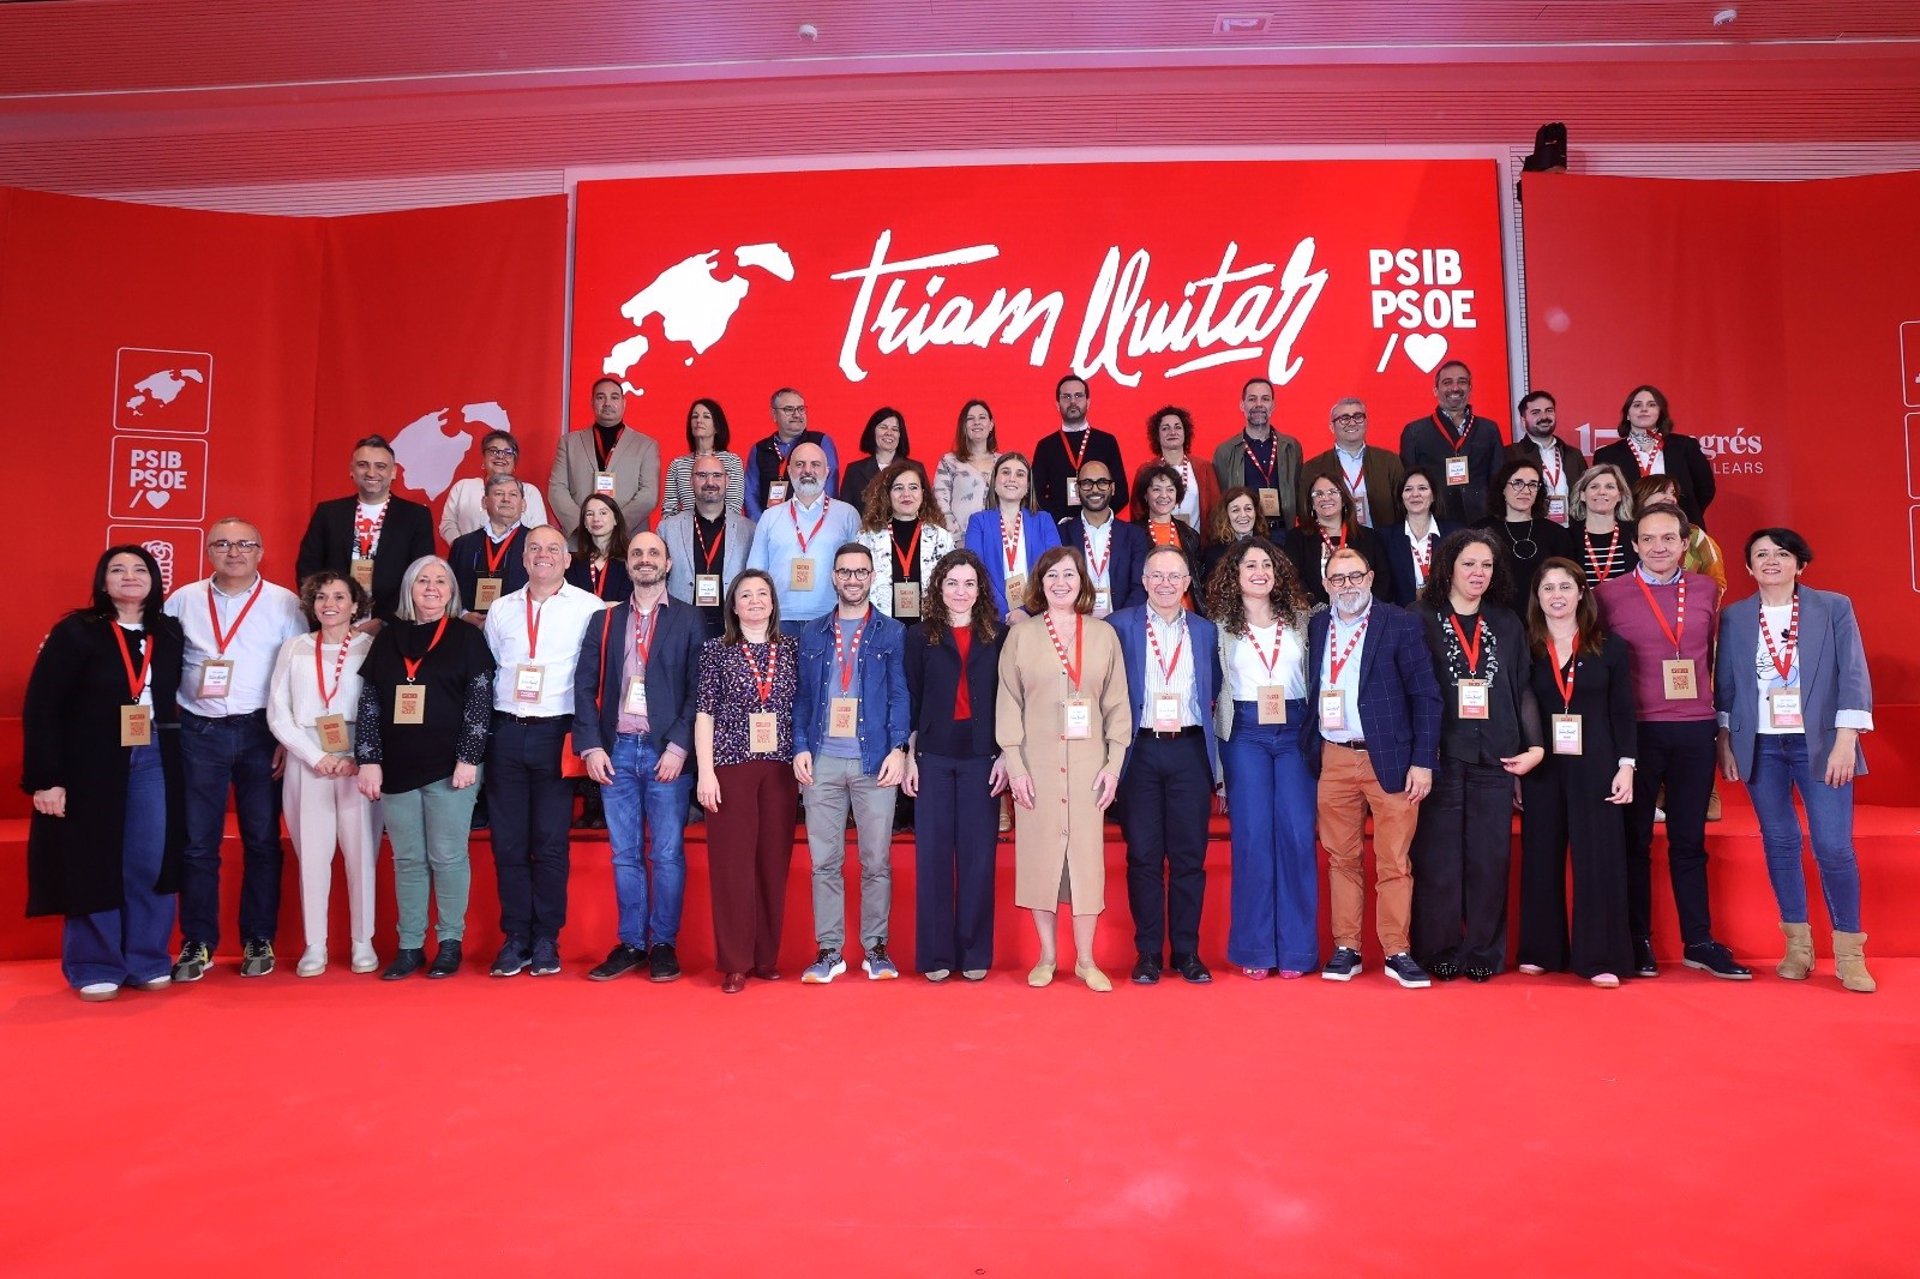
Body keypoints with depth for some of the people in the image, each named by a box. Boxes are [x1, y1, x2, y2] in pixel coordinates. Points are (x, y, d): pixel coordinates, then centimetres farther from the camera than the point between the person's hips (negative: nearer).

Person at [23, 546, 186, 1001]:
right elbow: (40, 708, -7)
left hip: (154, 765, 3)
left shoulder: (170, 634, 7)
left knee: (150, 865, 4)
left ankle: (147, 962, 16)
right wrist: (44, 779, -13)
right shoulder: (75, 632, -4)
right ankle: (94, 968, 15)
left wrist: (175, 754, 2)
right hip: (91, 766, -3)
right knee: (92, 867, 4)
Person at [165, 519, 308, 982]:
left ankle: (259, 940, 16)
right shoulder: (183, 600, 7)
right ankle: (198, 943, 15)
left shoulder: (283, 603, 1)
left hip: (260, 732, -1)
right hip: (199, 733, 2)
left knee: (262, 841, 5)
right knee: (198, 843, 4)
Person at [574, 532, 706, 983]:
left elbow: (699, 689, -3)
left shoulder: (689, 620, 3)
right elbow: (585, 686, 8)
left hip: (666, 751, -3)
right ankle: (630, 943, 15)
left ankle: (664, 944, 10)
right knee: (624, 854, 7)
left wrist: (679, 747, -11)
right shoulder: (605, 621, 13)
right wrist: (591, 746, -2)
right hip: (616, 750, 3)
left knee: (667, 854, 1)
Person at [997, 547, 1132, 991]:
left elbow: (1117, 704, 6)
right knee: (1039, 853, 3)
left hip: (1088, 764, 1)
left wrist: (1114, 763, -1)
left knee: (1087, 853, 1)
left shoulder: (1104, 634, 7)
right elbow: (1008, 703, 2)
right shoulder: (1021, 635, 5)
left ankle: (1085, 959, 13)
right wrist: (1014, 764, -5)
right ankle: (1047, 957, 15)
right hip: (1037, 763, 0)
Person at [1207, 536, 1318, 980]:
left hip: (1295, 730, 1)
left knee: (1297, 835, -4)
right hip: (1244, 733, -1)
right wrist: (1216, 748, -1)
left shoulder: (1302, 620, 9)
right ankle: (1255, 949, 8)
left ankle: (1296, 948, 7)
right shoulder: (1220, 627, 6)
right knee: (1252, 836, -2)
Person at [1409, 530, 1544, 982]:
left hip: (1495, 759, 3)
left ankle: (1484, 953, 15)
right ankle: (1438, 953, 11)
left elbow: (1524, 689, 13)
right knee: (1438, 860, 0)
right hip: (1440, 757, -3)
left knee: (1489, 860, 4)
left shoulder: (1507, 625, 14)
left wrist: (1534, 746, 2)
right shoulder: (1420, 621, 3)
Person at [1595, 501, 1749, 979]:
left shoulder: (1706, 590, 7)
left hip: (1695, 730, 2)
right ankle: (1638, 940, 16)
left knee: (1689, 839, 9)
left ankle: (1699, 942, 18)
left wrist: (1712, 708, 11)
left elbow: (1711, 653, 15)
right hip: (1636, 730, -2)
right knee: (1635, 838, 6)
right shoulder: (1610, 593, -2)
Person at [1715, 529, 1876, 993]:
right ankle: (1797, 946, 18)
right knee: (1780, 845, 7)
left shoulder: (1834, 607, 2)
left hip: (1819, 743, -2)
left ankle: (1849, 952, 8)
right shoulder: (1734, 617, 7)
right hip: (1760, 747, 2)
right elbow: (1724, 684, 9)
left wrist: (1845, 741, -10)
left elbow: (1853, 675, -3)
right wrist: (1725, 744, 6)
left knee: (1834, 847, -7)